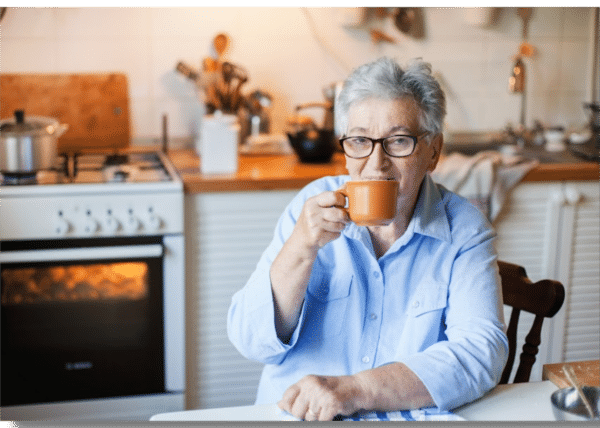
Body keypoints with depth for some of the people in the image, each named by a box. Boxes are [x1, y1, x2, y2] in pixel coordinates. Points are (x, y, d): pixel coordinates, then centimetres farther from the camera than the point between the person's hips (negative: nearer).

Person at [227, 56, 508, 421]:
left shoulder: (464, 230, -3)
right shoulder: (311, 207, 0)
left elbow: (480, 353, -15)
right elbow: (251, 342, -5)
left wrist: (355, 390, -25)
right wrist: (302, 248, -19)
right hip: (292, 412, 1)